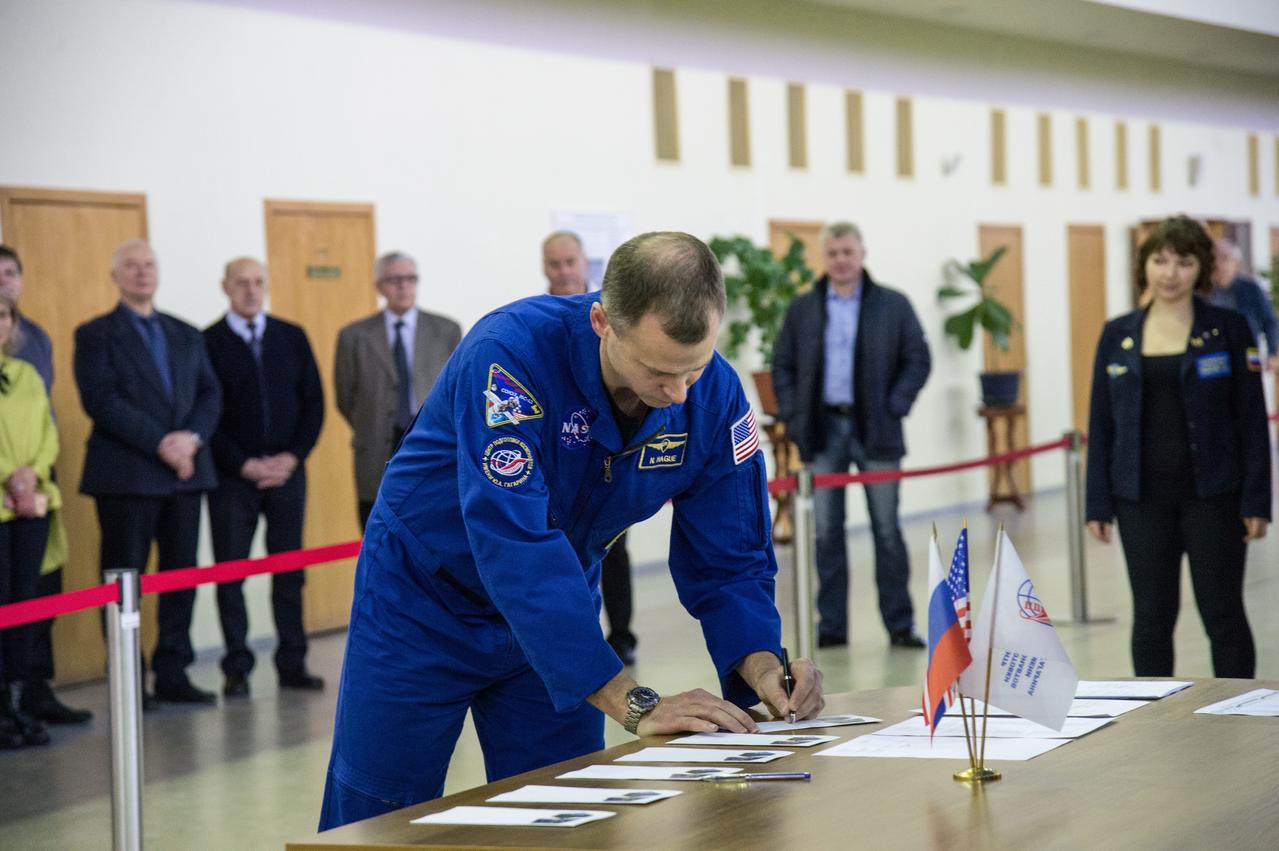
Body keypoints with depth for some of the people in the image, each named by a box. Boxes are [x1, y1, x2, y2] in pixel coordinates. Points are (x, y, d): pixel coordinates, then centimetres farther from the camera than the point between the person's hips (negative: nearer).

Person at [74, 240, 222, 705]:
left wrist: (191, 437, -10)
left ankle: (173, 673, 11)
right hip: (127, 474, -5)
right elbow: (102, 400, -10)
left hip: (185, 471, 5)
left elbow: (210, 394, 10)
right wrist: (160, 443, -17)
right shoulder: (96, 334, 1)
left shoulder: (186, 335, 17)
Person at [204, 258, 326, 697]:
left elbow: (313, 401, 7)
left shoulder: (292, 338, 8)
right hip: (232, 477, -2)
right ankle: (237, 668, 3)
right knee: (230, 573, -2)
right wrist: (243, 464, -11)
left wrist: (294, 456, -5)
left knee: (289, 571, 4)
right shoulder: (207, 343, -1)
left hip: (287, 471, 3)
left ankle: (292, 663, 9)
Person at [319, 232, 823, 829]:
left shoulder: (714, 394, -17)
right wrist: (633, 706, -42)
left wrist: (762, 667, -29)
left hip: (560, 608, 4)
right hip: (425, 601, -4)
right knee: (380, 824, 2)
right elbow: (514, 546, -39)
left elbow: (727, 561, -9)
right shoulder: (513, 352, -33)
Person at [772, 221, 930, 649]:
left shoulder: (893, 305, 3)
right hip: (822, 429, 2)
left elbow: (918, 360, 2)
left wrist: (895, 408, -8)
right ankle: (831, 625, 9)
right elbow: (782, 366, 10)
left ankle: (900, 624, 7)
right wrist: (793, 417, 0)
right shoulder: (802, 309, 8)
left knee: (886, 530, 2)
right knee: (826, 532, 3)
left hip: (875, 430, -2)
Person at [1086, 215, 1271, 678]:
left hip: (1212, 495, -2)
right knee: (1151, 617, 7)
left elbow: (1251, 420, -3)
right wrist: (1098, 504, 2)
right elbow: (1101, 424, 7)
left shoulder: (1229, 328, -2)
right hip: (1142, 499, 2)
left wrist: (1256, 500, -8)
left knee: (1223, 614, 3)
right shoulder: (1117, 335, 5)